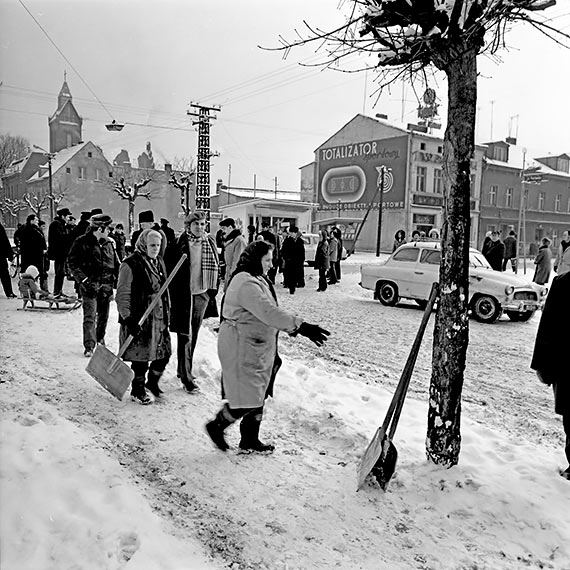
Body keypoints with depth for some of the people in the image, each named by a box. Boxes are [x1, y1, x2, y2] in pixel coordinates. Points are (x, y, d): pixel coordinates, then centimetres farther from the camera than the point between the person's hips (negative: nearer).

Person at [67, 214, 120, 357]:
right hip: (90, 285, -5)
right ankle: (89, 346, -7)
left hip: (106, 285, 5)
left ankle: (100, 338, 36)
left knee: (103, 315, 16)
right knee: (90, 316, -9)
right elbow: (72, 263, -6)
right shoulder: (81, 242, -6)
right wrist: (83, 279, -14)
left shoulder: (108, 243, 10)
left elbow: (116, 264, 16)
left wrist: (118, 280, 4)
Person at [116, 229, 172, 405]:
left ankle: (152, 382, 35)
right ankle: (137, 390, 24)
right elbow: (122, 296, -15)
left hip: (160, 318, 7)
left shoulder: (159, 262, 12)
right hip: (140, 321, -7)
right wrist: (128, 319, -19)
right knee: (141, 357, 3)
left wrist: (167, 312, 21)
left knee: (164, 353, 11)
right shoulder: (130, 265, -13)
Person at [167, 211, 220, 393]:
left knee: (193, 336, 16)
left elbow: (215, 267, 14)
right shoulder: (179, 243, -11)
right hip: (183, 295, -6)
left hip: (201, 295, 6)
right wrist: (174, 293, -12)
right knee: (185, 337, -4)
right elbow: (170, 268, -10)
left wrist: (212, 289, 10)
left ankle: (184, 370, 32)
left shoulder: (210, 243, 5)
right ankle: (186, 378, 2)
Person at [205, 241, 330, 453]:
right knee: (247, 398, -2)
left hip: (256, 349, 11)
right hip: (242, 350, -11)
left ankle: (250, 440, 30)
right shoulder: (246, 284, -23)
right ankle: (216, 426, 20)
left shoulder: (256, 280, 12)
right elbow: (269, 313, -33)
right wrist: (301, 327, -37)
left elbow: (267, 313, 16)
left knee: (257, 396, 17)